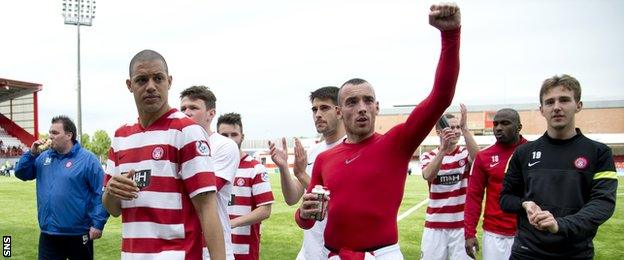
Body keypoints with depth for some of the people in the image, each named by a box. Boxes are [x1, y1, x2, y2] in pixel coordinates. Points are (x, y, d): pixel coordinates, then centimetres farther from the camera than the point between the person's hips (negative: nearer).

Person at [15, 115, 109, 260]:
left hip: (78, 234, -5)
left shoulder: (87, 159, -10)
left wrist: (98, 224, -18)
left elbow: (101, 193, -13)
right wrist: (32, 154, -3)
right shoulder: (44, 157, 9)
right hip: (48, 234, 5)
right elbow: (21, 173, 13)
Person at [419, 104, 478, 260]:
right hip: (435, 225, 0)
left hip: (462, 224, 0)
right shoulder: (428, 156, 2)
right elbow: (428, 176, -20)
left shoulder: (465, 153, 3)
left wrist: (464, 127, -29)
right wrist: (443, 149, -33)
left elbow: (477, 157, -22)